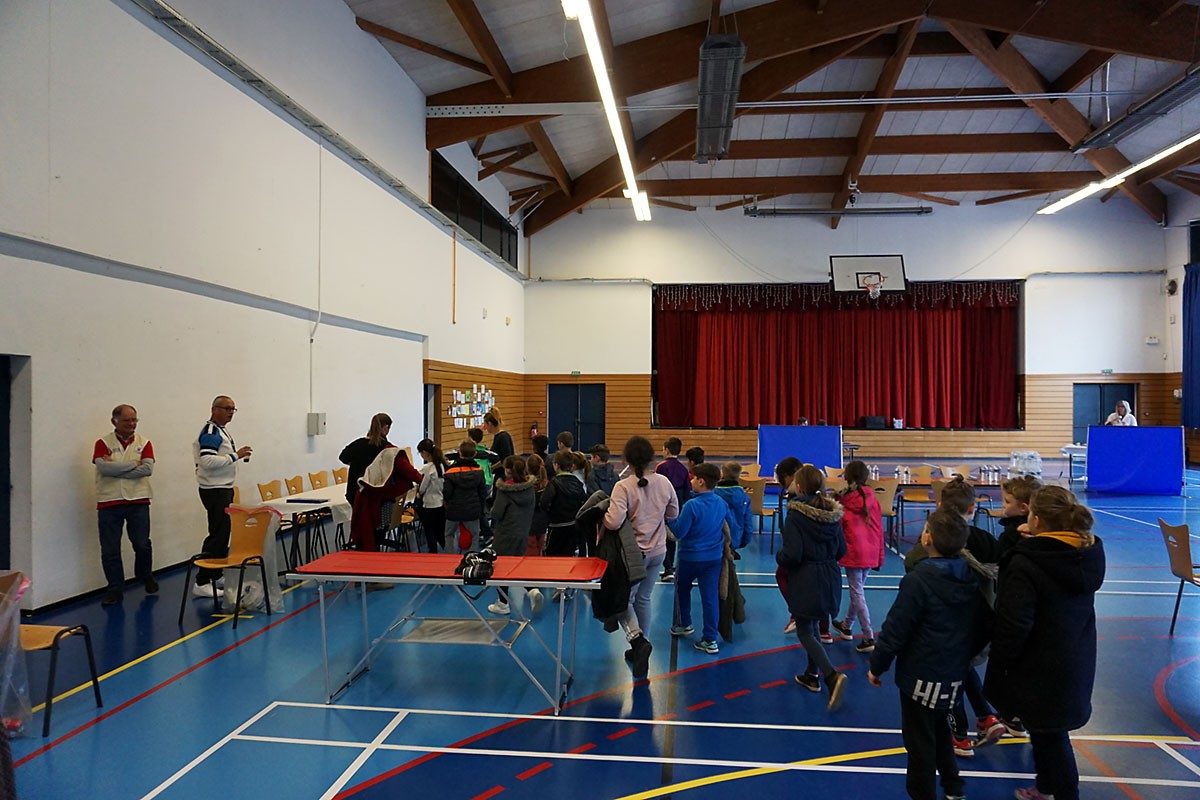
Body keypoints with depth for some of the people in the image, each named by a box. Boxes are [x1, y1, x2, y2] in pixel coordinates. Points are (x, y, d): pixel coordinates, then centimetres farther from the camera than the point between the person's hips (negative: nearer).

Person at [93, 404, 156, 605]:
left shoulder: (144, 443, 5)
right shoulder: (103, 443, 2)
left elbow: (148, 468, -10)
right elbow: (104, 467, -15)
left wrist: (116, 468, -11)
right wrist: (133, 464, -9)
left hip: (138, 502, 1)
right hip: (109, 504, -1)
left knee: (142, 545, 4)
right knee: (110, 550, 4)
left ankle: (145, 576, 31)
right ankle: (115, 589, 16)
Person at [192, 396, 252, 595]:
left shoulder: (219, 431, 16)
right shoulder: (210, 432, -16)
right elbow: (207, 461, -28)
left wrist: (237, 454, 13)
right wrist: (235, 455, -24)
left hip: (224, 489, 11)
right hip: (215, 491, -11)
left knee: (223, 533, 14)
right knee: (217, 535, -11)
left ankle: (216, 575, 24)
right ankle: (202, 583, -8)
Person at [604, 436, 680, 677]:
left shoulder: (623, 487, -21)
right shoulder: (664, 483, -5)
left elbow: (614, 522, -29)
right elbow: (673, 514, 8)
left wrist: (603, 512, -9)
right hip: (657, 551, 5)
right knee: (643, 598, 19)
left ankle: (638, 639, -12)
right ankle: (641, 646, 28)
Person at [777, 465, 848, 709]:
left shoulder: (795, 515, -19)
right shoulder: (832, 513, 0)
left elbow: (792, 555, -23)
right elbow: (841, 550, 6)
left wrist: (779, 556, -3)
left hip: (805, 581, -6)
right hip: (830, 579, 6)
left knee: (804, 632, 5)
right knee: (812, 625, 23)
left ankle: (832, 676, -14)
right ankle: (812, 675, 33)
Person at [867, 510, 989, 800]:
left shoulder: (918, 580, -24)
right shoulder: (972, 578, -3)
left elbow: (895, 630, -20)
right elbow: (982, 629, 8)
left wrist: (877, 666, -7)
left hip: (921, 675, -7)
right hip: (955, 675, 7)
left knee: (919, 740, 9)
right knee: (939, 729, 28)